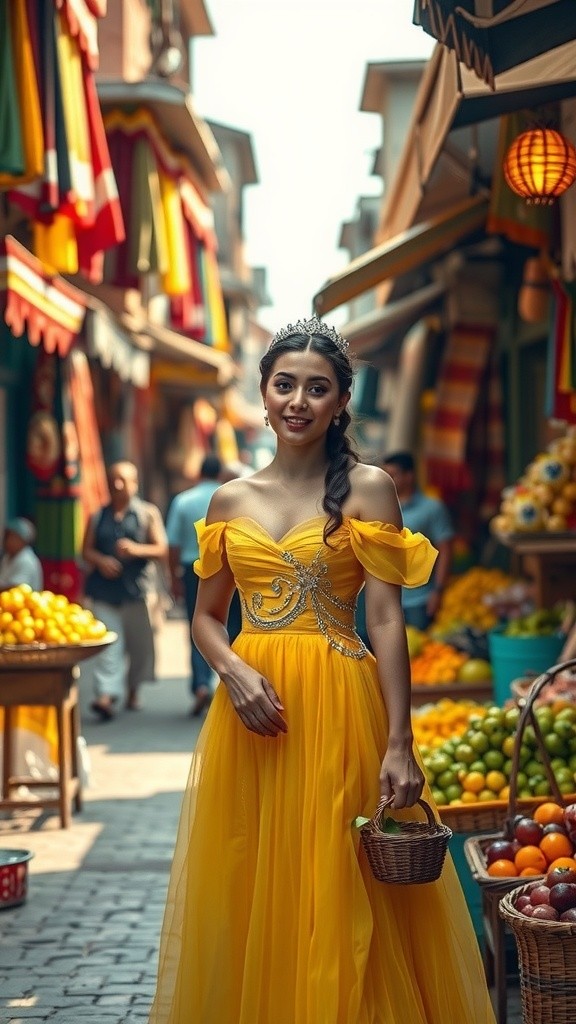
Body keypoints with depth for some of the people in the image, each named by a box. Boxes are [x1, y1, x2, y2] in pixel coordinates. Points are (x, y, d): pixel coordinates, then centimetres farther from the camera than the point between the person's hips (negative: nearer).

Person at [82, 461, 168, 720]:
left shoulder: (147, 513, 7)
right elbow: (86, 551, 11)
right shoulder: (98, 517, 14)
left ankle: (133, 691, 22)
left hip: (136, 589, -1)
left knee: (139, 642, 6)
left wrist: (137, 549, -17)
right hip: (105, 589, 1)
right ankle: (106, 694, -17)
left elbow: (162, 550, 1)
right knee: (106, 643, -10)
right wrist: (100, 561, -11)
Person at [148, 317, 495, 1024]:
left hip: (339, 707, -3)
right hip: (250, 706, 3)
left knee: (339, 901, 1)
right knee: (250, 895, 8)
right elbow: (206, 617, 13)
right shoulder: (230, 501, 10)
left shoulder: (367, 488, 0)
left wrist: (399, 744, -12)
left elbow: (387, 620, -6)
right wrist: (235, 672, -9)